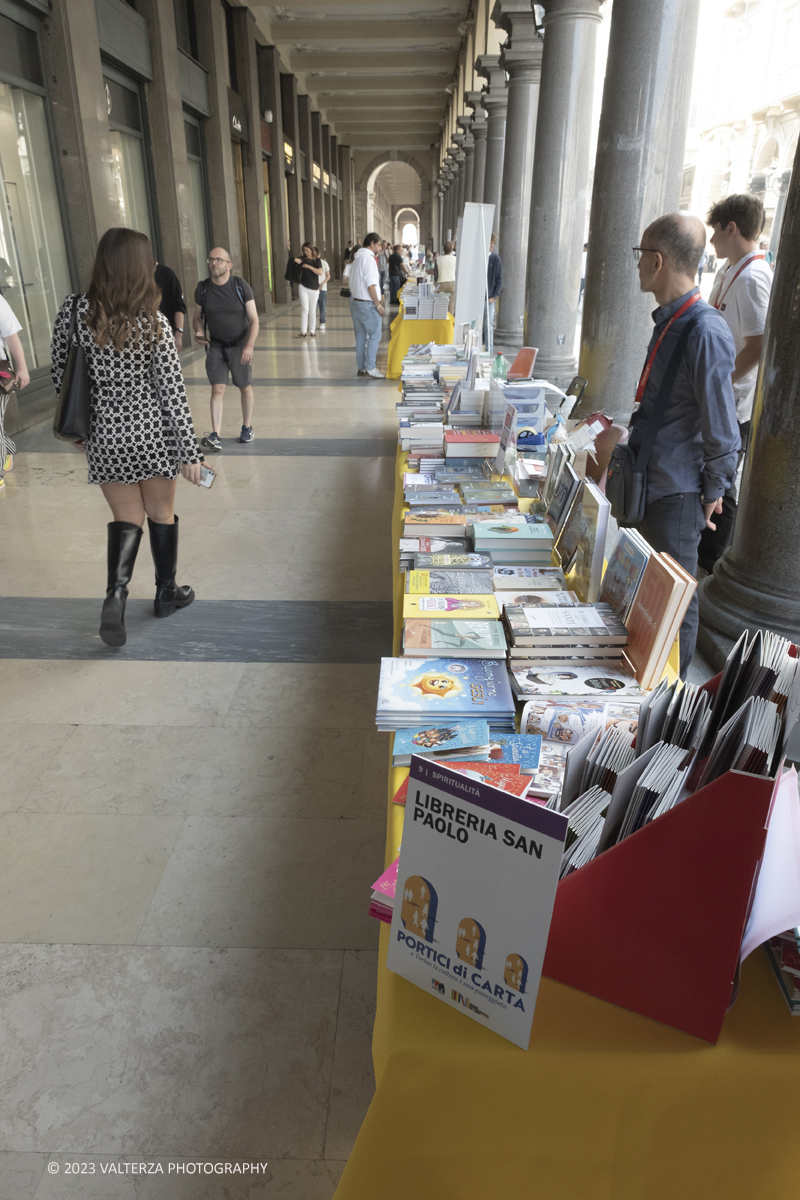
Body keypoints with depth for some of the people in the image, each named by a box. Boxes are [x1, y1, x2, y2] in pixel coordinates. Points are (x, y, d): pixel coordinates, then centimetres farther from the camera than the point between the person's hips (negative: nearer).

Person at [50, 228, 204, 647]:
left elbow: (60, 375, 4)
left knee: (126, 518, 16)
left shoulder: (73, 311, -5)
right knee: (161, 514, 17)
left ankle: (116, 591, -6)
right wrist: (190, 454, -6)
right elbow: (172, 393, -12)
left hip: (103, 438, 2)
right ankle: (166, 593, 32)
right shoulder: (152, 323, -13)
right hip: (152, 435, -2)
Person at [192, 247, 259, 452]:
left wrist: (249, 346, -22)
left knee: (245, 388, 10)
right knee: (217, 389, -8)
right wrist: (198, 332, -14)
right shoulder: (202, 288, -2)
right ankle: (215, 437, -14)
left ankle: (247, 427, 29)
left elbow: (254, 319, -9)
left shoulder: (241, 286, -9)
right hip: (215, 345, 1)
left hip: (240, 345, -1)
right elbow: (197, 317, 9)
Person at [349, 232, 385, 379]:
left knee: (360, 335, 13)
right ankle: (370, 368, -4)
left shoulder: (357, 258, 12)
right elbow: (371, 285, -20)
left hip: (355, 300, 9)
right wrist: (378, 305, -15)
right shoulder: (369, 258, -16)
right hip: (367, 304, -9)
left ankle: (361, 367, 17)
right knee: (374, 335, -2)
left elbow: (350, 278, 17)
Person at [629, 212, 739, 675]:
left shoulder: (706, 332, -22)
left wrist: (713, 492, -9)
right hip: (649, 481, 9)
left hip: (678, 494, -9)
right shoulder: (670, 320, 7)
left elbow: (721, 425, -17)